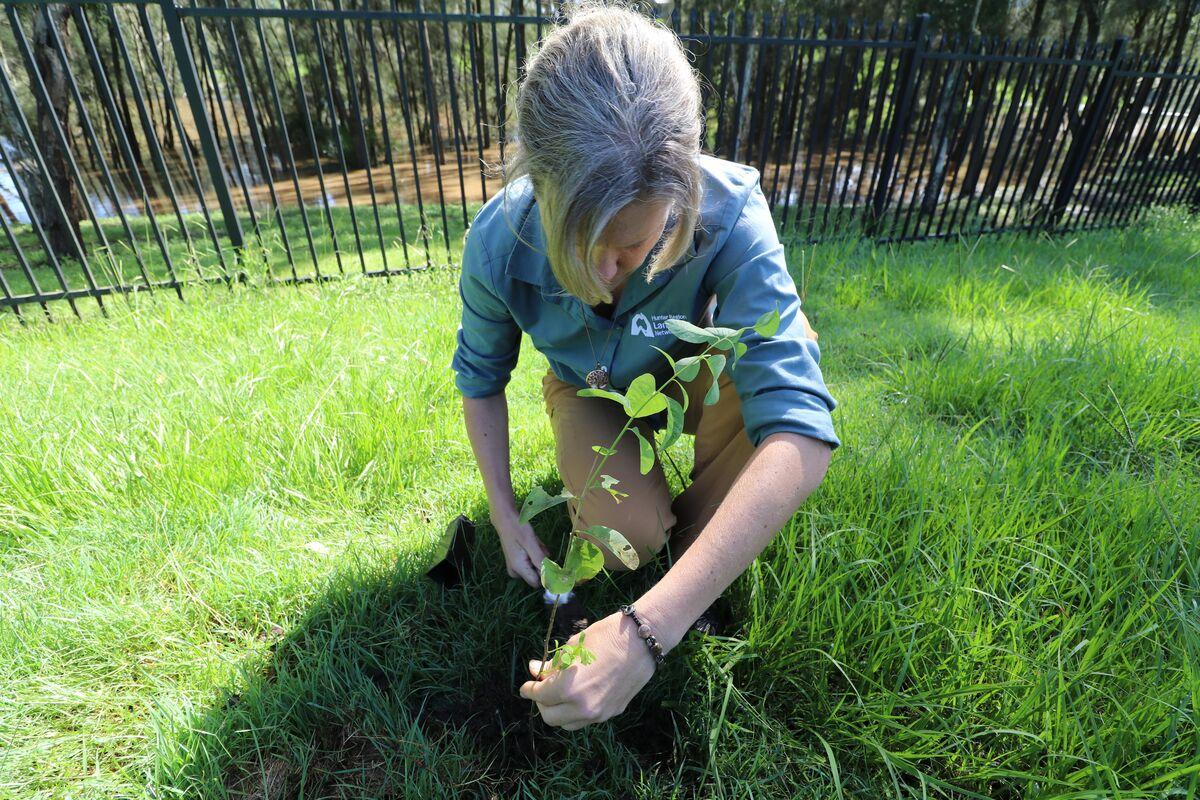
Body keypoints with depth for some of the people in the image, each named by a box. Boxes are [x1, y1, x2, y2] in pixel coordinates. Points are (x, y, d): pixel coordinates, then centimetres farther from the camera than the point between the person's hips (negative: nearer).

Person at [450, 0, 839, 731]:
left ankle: (693, 524, -1)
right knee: (631, 533, -26)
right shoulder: (499, 243, -30)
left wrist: (649, 628, -52)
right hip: (591, 395, 0)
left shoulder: (728, 213, -37)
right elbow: (480, 378, -10)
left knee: (790, 354, -30)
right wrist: (505, 515, -12)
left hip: (688, 377, 1)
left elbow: (802, 436, -46)